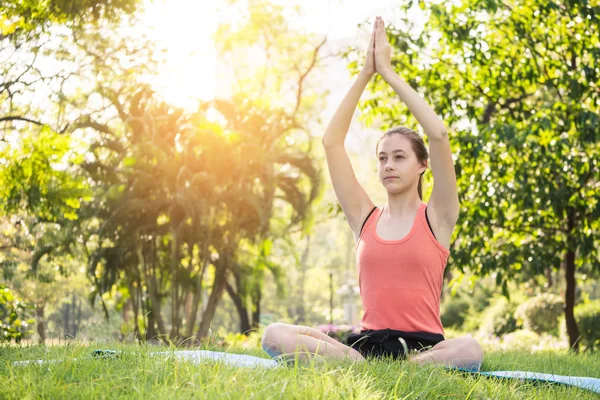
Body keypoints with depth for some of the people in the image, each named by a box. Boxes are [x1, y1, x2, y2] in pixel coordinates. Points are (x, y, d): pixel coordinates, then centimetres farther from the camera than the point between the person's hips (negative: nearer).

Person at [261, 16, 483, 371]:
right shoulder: (365, 217, 13)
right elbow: (331, 141, 7)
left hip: (424, 346, -2)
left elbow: (439, 135, -8)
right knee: (276, 335, -22)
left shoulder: (436, 217, 5)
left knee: (470, 351, -38)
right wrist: (365, 74, 3)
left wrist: (389, 72, -3)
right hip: (368, 341, 2)